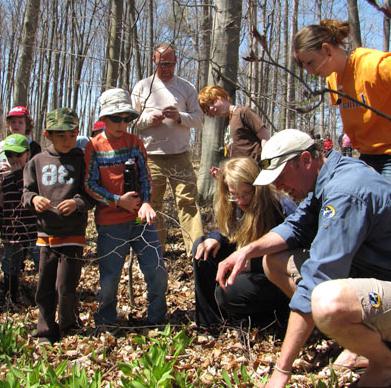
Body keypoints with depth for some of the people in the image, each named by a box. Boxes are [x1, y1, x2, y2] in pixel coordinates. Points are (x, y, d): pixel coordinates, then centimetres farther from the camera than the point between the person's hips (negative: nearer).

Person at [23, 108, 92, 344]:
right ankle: (46, 333, 25)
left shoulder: (81, 160, -2)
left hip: (73, 235, -3)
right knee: (45, 288, 10)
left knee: (66, 288, -5)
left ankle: (69, 329, 21)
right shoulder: (37, 161, 6)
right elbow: (27, 191, 11)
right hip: (46, 234, 3)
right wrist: (34, 199, -11)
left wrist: (77, 203, -21)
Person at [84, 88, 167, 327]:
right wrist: (118, 201, -13)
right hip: (110, 222, -2)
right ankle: (106, 322, 27)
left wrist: (146, 203, -12)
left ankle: (157, 319, 18)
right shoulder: (94, 147, -1)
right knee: (109, 276, 4)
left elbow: (145, 176, 5)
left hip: (140, 217, 3)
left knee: (157, 271, 0)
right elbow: (90, 185, -4)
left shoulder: (135, 142, 8)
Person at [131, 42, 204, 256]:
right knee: (152, 205, 6)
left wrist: (180, 116, -12)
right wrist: (149, 119, -11)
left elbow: (198, 119, 7)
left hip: (180, 156, 0)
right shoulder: (142, 87, 9)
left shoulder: (186, 87, 10)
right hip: (151, 156, 1)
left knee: (188, 202, -7)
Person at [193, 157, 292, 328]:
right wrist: (215, 238, -11)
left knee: (227, 294, -27)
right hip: (252, 269, 8)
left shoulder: (282, 208, -24)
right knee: (202, 248, -2)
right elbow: (228, 232, 13)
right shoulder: (236, 207, -3)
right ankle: (210, 320, 3)